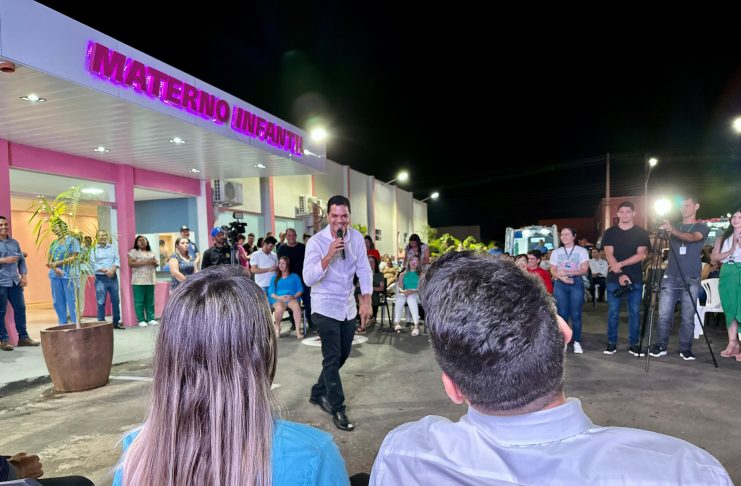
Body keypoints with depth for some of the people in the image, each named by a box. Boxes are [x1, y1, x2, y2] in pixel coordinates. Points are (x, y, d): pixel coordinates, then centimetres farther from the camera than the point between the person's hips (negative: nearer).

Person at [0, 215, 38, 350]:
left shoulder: (14, 243, 14)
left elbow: (21, 260, 15)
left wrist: (24, 276, 5)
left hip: (15, 282, 5)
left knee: (20, 309, 8)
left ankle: (23, 337, 17)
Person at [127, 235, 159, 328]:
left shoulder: (151, 253, 18)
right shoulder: (133, 251, 1)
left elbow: (156, 264, 20)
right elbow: (130, 263, -10)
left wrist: (154, 263, -5)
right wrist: (145, 262, -17)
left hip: (150, 280, 5)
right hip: (139, 280, -5)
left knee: (150, 300, 6)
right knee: (139, 301, -2)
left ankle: (150, 318, 11)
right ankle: (141, 320, 3)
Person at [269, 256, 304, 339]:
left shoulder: (294, 276, 17)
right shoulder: (274, 277, 20)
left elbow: (300, 290, 8)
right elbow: (271, 292, 10)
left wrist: (293, 296, -12)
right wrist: (279, 297, -10)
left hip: (292, 298, 0)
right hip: (278, 299, 0)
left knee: (296, 306, -37)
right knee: (280, 308, -36)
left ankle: (298, 330, -35)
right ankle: (277, 327, -8)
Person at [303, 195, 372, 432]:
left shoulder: (357, 237, -2)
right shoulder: (316, 241, -15)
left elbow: (364, 270, -1)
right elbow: (308, 279, -22)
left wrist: (366, 302, -10)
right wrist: (329, 255, -33)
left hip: (348, 307, 6)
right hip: (325, 307, -5)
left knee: (342, 356, 16)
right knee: (332, 359, -1)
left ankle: (318, 393, 37)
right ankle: (337, 409, 13)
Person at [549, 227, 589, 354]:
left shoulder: (582, 251, 4)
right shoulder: (556, 252, 10)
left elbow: (584, 269, -5)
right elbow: (553, 270, 5)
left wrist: (567, 272, -19)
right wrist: (561, 277, -15)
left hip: (577, 283, -2)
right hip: (560, 284, 2)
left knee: (575, 314, -3)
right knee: (562, 314, 2)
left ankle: (576, 342, 5)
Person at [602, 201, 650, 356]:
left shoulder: (641, 233, 5)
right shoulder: (610, 232, 5)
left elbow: (640, 255, -4)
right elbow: (609, 254, -3)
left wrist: (621, 264, -15)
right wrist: (620, 274, -13)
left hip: (635, 279, 0)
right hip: (614, 278, 0)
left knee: (634, 312, 3)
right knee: (613, 312, 1)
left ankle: (634, 344, 12)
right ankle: (611, 343, 9)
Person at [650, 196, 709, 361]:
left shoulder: (702, 227, 4)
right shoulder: (674, 226, 17)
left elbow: (692, 237, -19)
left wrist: (673, 230, -36)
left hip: (691, 279, -2)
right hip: (670, 277, 2)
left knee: (688, 317, 1)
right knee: (664, 315, -2)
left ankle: (686, 349, 10)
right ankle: (660, 346, 5)